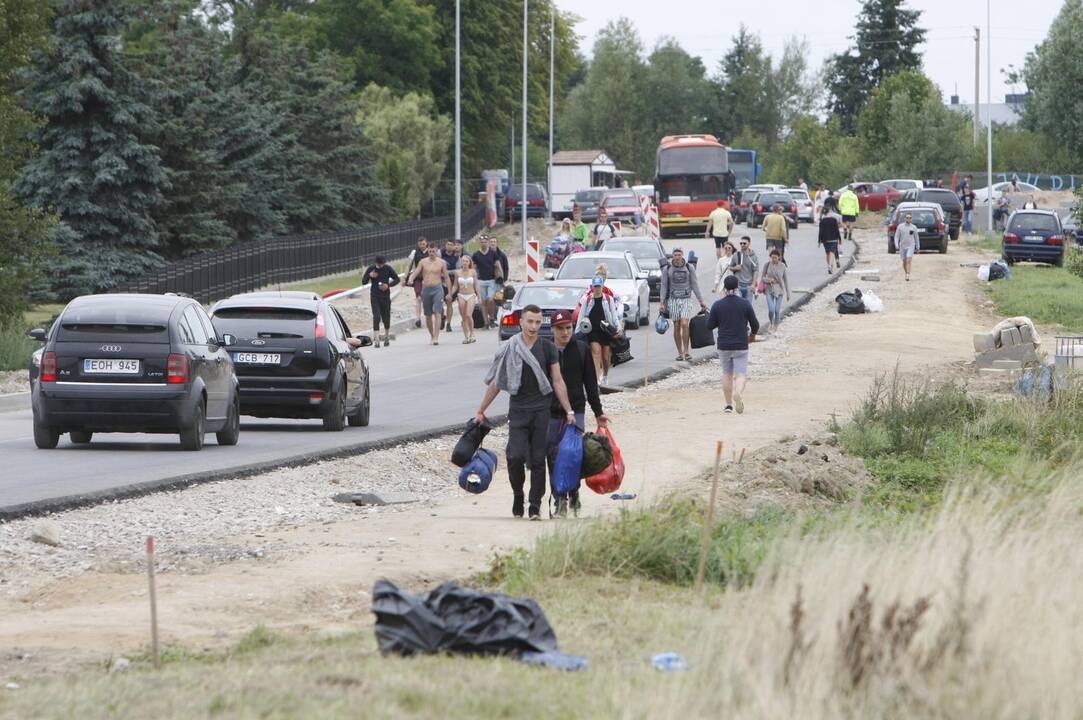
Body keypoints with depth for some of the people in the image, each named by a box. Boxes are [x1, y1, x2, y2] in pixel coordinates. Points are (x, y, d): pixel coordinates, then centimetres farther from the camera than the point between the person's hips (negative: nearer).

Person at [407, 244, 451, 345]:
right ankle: (432, 336, 23)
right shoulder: (423, 262, 6)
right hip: (426, 290, 2)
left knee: (437, 313, -14)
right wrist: (410, 279, -23)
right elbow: (415, 273, 0)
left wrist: (449, 292, 4)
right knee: (428, 315, 8)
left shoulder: (441, 263, 3)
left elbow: (447, 278, 7)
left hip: (438, 289, -2)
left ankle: (436, 337, -20)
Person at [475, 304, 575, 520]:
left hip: (541, 411, 0)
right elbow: (496, 382, 11)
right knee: (516, 456, -13)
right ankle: (518, 495, 10)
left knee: (538, 460, -1)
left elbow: (557, 381, 7)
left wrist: (568, 410, 1)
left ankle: (535, 506, 4)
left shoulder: (548, 349, 5)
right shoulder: (509, 349, 4)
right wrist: (481, 411, 12)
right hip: (518, 411, 0)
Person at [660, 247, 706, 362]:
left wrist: (701, 301, 5)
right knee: (676, 326, 2)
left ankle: (686, 352, -12)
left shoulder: (689, 268, 2)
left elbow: (694, 285, 6)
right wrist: (662, 302, -3)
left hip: (686, 300, -1)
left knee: (684, 324, -16)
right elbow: (664, 286, 4)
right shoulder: (667, 269, 2)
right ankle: (680, 353, 11)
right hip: (673, 300, 1)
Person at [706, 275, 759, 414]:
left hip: (723, 345, 1)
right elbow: (755, 325, -1)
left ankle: (728, 404, 17)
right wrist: (752, 334, 20)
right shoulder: (745, 304, -6)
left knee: (727, 374, 15)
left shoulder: (717, 305, -6)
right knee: (741, 374, -1)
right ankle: (739, 393, -31)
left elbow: (710, 325, 0)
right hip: (741, 346, -1)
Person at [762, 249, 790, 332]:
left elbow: (786, 280, 3)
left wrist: (788, 294, 5)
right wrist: (769, 280, -21)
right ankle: (770, 322, 21)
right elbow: (763, 277, 2)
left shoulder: (782, 266, -4)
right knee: (771, 310, -11)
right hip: (769, 290, -1)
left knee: (777, 310, 1)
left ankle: (775, 327, 20)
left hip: (779, 290, 1)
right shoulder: (767, 265, -6)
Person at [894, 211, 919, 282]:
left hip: (911, 246, -2)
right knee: (904, 262, 11)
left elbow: (917, 238, 10)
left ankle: (908, 276, -21)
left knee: (908, 261, -15)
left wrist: (917, 247, 12)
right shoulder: (900, 226, 2)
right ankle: (906, 274, 28)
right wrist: (896, 244, -11)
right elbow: (897, 236, 3)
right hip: (902, 246, 2)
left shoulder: (913, 227, 2)